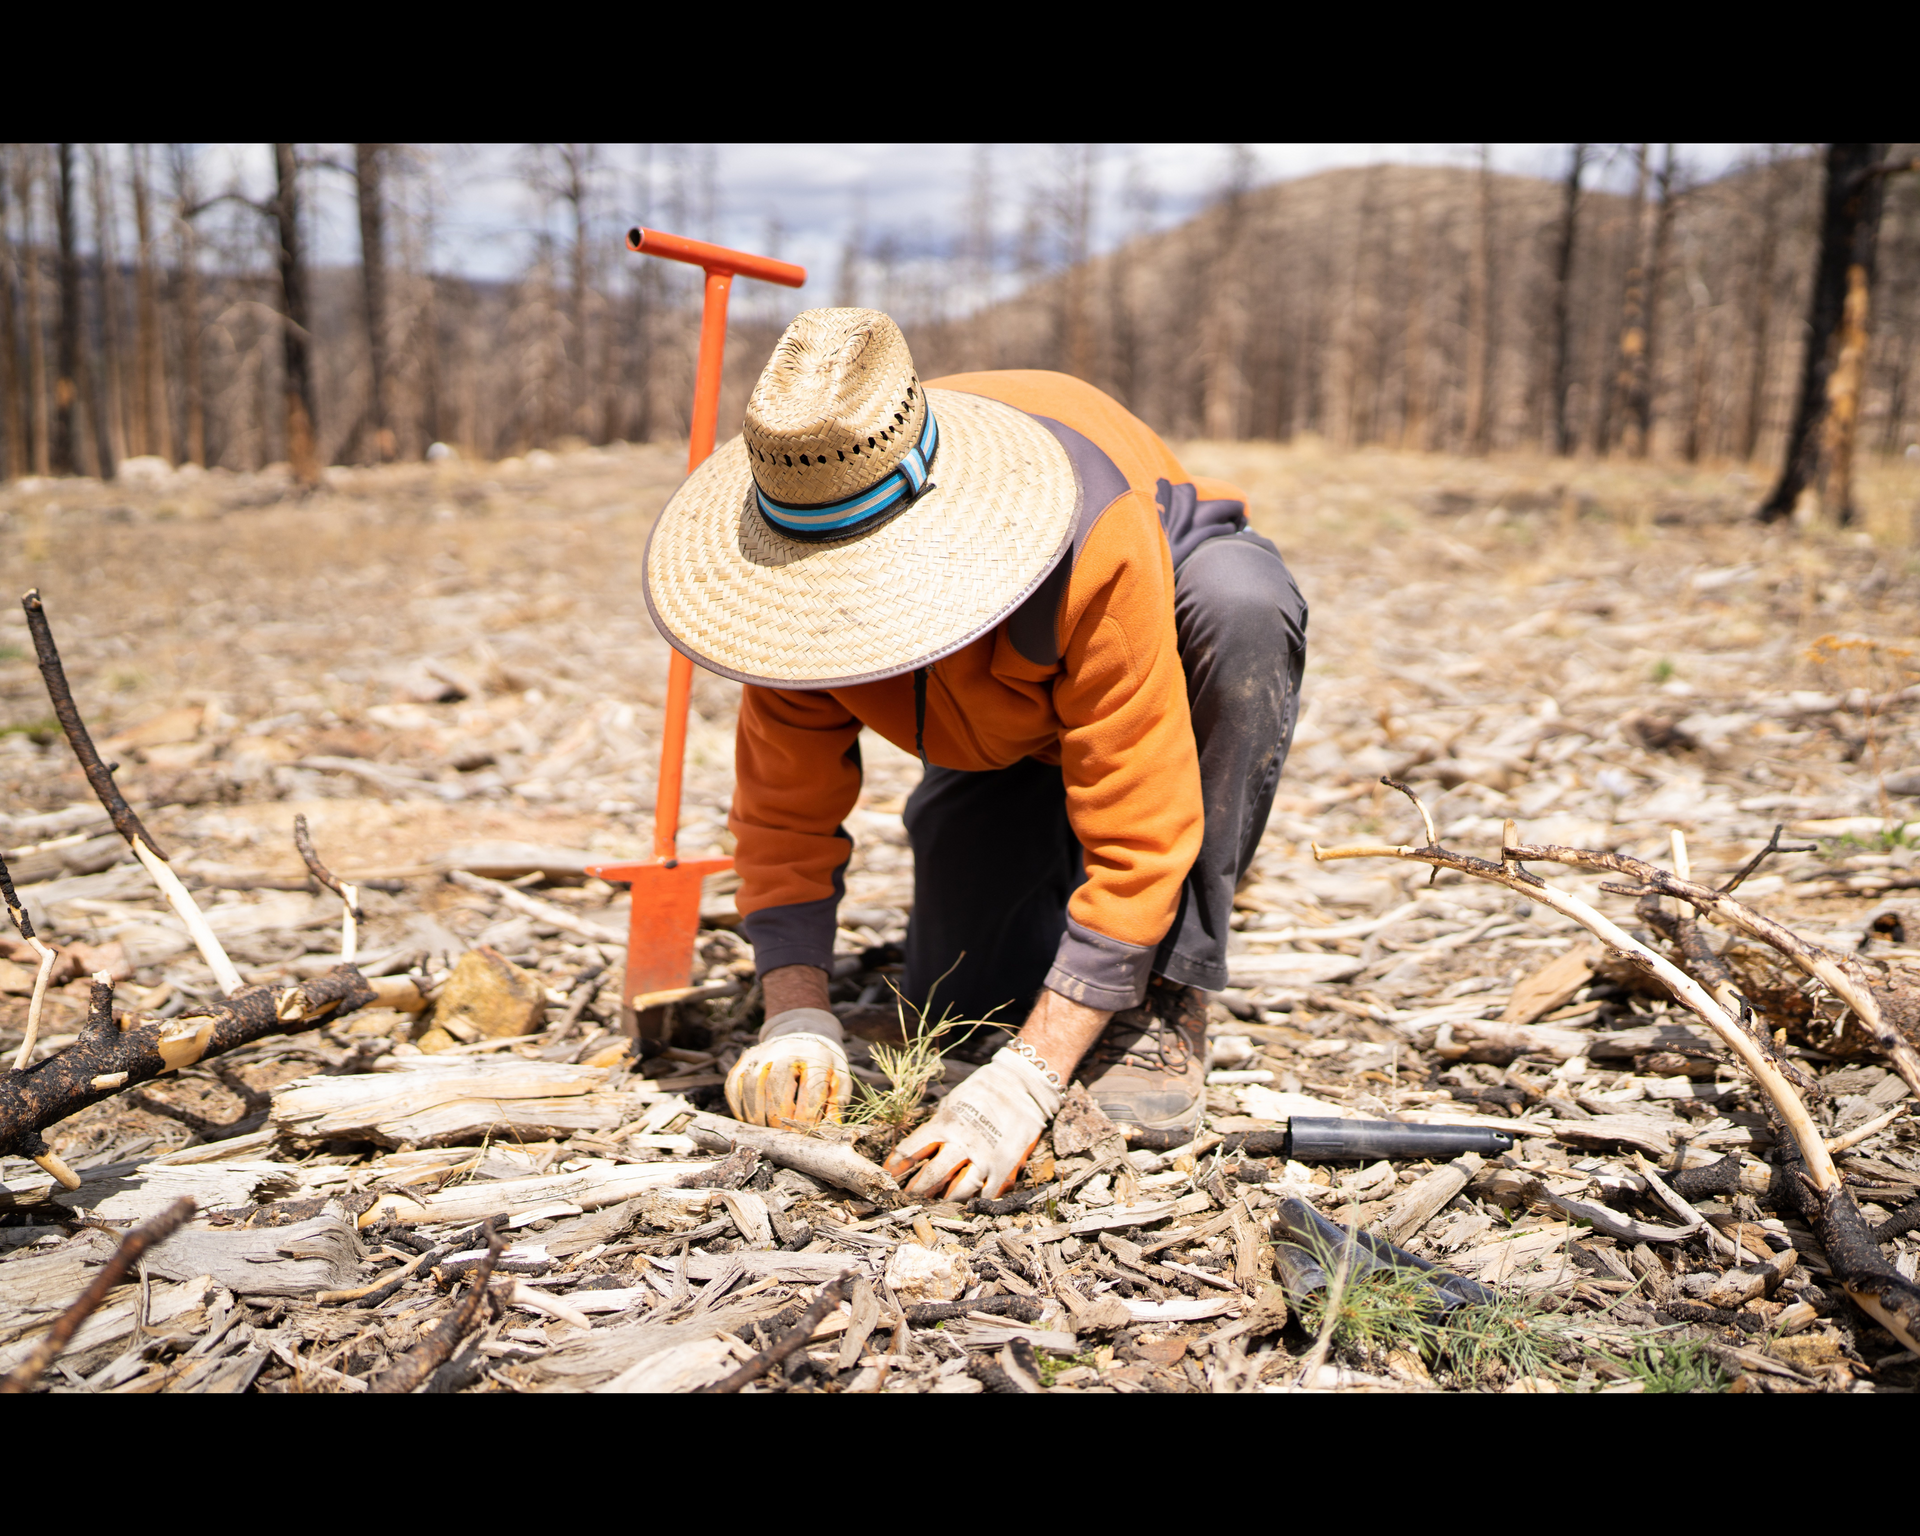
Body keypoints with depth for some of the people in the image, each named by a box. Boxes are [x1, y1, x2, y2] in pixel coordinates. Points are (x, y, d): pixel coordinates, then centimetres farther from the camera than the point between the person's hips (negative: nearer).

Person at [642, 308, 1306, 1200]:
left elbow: (1139, 841, -41)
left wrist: (1030, 1077, -45)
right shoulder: (796, 547, -29)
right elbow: (785, 811, -21)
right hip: (999, 734, 3)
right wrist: (795, 1016, -35)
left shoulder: (1096, 535, -44)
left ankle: (1163, 997, -25)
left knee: (1240, 601, -39)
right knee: (959, 996, -9)